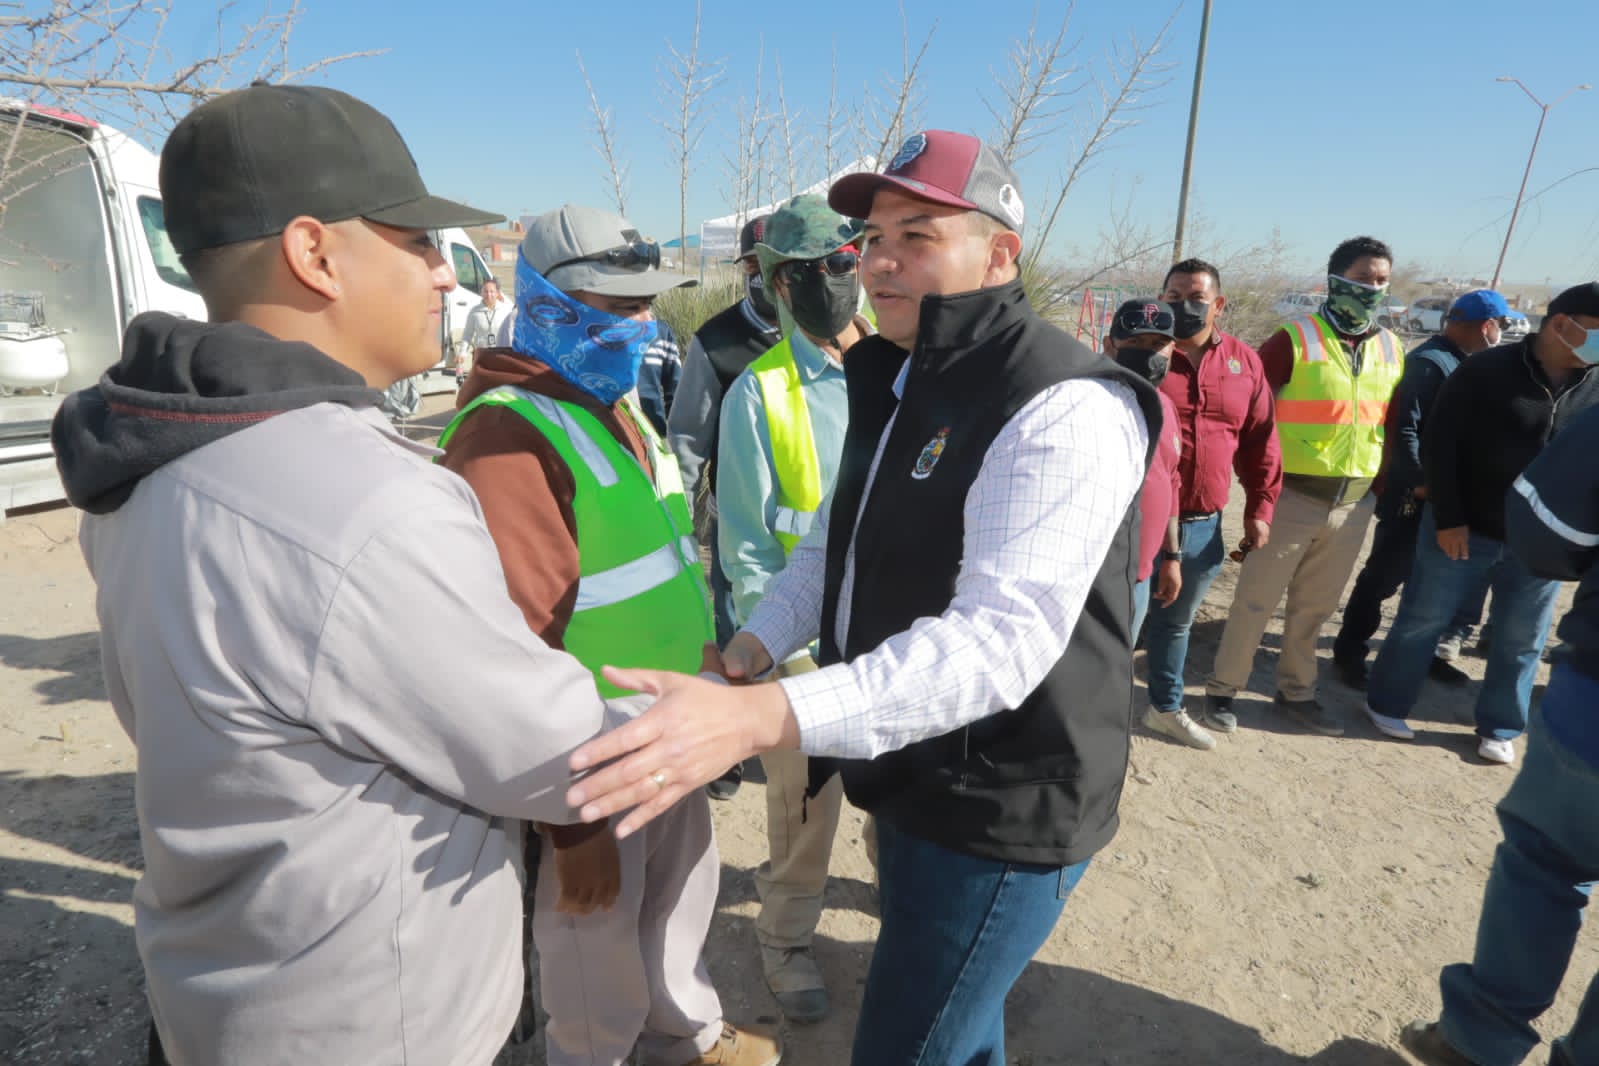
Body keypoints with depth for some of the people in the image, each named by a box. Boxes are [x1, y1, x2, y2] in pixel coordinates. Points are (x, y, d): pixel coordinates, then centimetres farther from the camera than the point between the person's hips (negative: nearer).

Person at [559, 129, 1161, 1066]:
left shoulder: (1065, 408, -24)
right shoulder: (896, 381, 6)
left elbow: (1000, 636, -36)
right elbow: (836, 542, 15)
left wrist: (762, 718, -46)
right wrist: (752, 648, 0)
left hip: (1001, 809, -8)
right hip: (913, 775, 8)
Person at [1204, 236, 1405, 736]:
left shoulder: (1391, 348, 8)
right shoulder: (1296, 340, -10)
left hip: (1354, 502, 5)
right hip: (1292, 496, -5)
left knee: (1316, 605, 16)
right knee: (1256, 599, 3)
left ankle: (1296, 691, 31)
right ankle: (1223, 688, 17)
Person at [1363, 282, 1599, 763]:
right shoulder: (1486, 371, -10)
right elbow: (1439, 443, -11)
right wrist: (1447, 517, -14)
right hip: (1464, 528, -3)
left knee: (1520, 640, 12)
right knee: (1422, 619, 7)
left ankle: (1500, 727, 28)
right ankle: (1387, 704, 23)